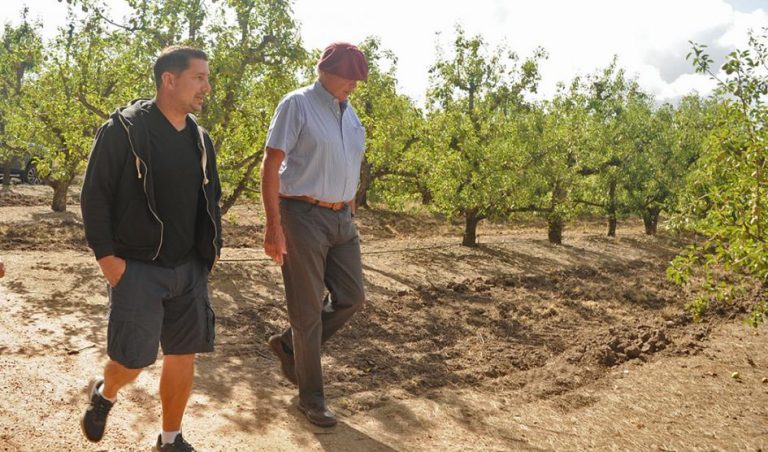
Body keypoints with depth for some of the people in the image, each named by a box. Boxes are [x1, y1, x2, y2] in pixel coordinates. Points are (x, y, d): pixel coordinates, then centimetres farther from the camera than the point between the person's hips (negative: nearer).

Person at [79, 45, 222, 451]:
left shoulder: (199, 139, 9)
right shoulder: (124, 129, -9)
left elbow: (211, 199, 18)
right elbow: (94, 196, -9)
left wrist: (212, 246, 8)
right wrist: (107, 257, -13)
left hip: (189, 269, 6)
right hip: (137, 268, -5)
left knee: (184, 354, 8)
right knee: (132, 361, -1)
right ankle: (104, 393, 35)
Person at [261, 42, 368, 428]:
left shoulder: (349, 112, 13)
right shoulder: (297, 105, -9)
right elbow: (271, 165, -12)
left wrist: (350, 214, 16)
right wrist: (274, 226, -18)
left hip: (341, 218, 7)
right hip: (304, 217, -7)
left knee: (350, 297, 8)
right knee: (308, 308, 1)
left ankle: (289, 345, 30)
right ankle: (311, 396, 16)